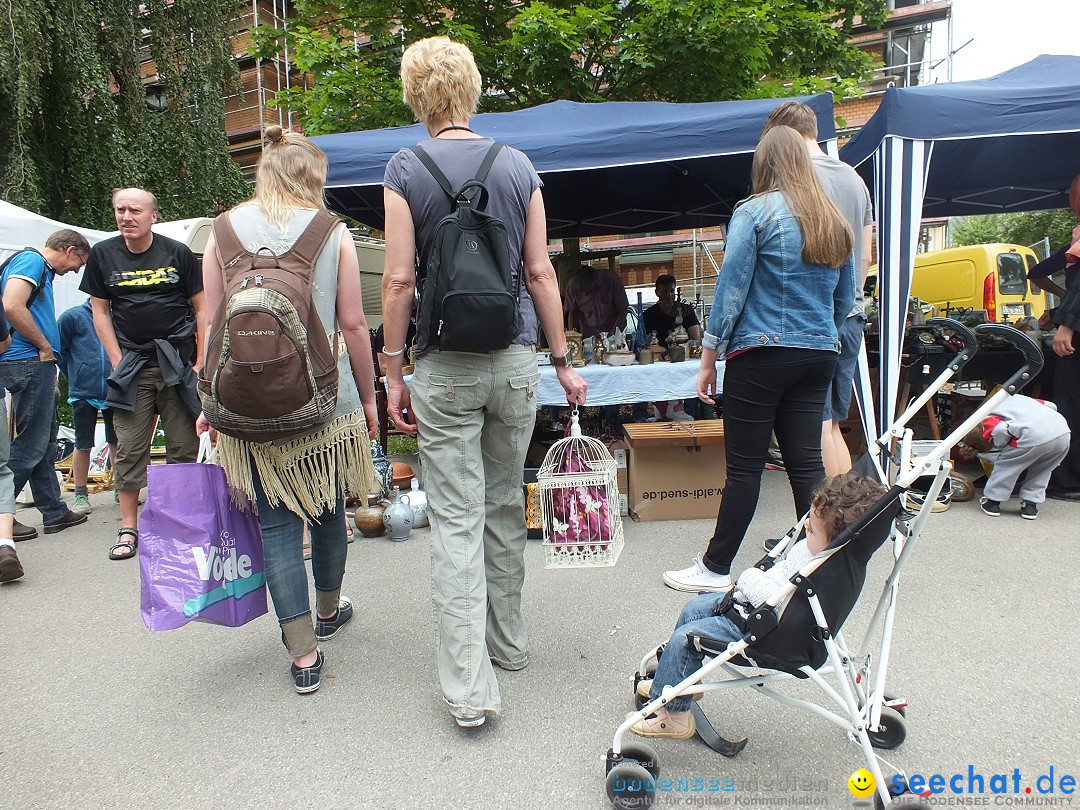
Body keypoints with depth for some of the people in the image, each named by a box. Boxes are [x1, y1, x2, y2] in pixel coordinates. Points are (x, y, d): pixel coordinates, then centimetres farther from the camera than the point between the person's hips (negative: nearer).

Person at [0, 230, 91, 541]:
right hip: (28, 363, -10)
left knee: (45, 444, 13)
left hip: (36, 366, 10)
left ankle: (54, 512, 21)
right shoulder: (31, 261, -8)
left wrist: (49, 367, 22)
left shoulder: (42, 269, 22)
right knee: (30, 444, -6)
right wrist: (45, 346, -13)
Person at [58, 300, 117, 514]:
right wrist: (75, 378, 6)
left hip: (114, 392, 2)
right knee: (83, 445, 5)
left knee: (117, 442, 10)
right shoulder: (72, 316, -2)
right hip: (83, 393, -2)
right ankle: (80, 495, 17)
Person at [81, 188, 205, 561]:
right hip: (132, 365, 1)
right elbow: (100, 311, 9)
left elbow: (201, 308, 4)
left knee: (184, 447, 2)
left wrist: (203, 360, -4)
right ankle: (128, 529, 11)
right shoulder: (103, 255, 7)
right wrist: (118, 361, -1)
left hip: (178, 362, -1)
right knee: (129, 449, 1)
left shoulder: (177, 253, 2)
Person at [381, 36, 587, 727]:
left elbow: (399, 281, -6)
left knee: (456, 521, 1)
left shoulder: (406, 170, -2)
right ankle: (509, 641, 32)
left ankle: (469, 687, 2)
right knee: (506, 505, 16)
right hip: (516, 359, 3)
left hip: (446, 365, -3)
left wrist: (393, 373, 0)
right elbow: (541, 272, 4)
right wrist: (563, 360, 9)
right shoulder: (518, 165, 6)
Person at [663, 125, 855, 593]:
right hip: (819, 356, 6)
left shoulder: (756, 212, -5)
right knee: (806, 462, 8)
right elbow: (845, 300, 18)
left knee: (744, 467, -1)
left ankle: (715, 568, 10)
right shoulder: (835, 222, 13)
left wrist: (709, 357, -5)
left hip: (761, 354, -6)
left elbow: (730, 287, -9)